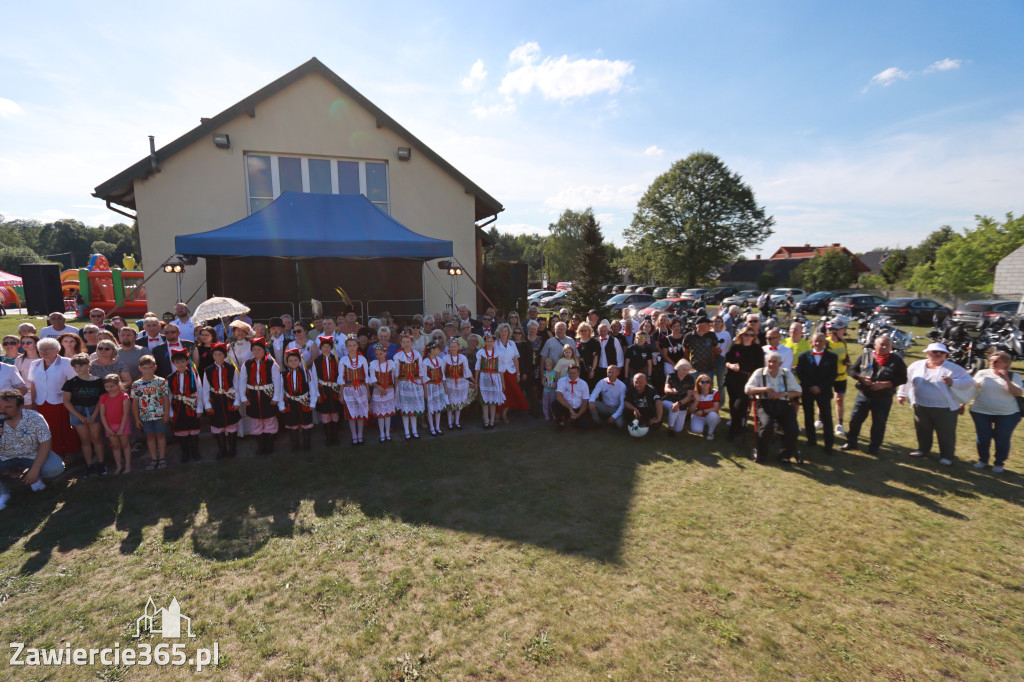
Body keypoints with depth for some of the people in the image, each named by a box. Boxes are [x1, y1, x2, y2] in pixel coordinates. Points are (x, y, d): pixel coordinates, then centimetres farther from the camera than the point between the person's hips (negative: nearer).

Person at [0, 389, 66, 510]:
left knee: (55, 468, -27)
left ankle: (33, 478, 10)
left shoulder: (34, 418, -17)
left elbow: (45, 444, -15)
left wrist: (35, 470, -23)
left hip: (33, 455, -1)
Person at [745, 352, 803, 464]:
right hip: (765, 404, -2)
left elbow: (799, 392, 8)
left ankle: (785, 454, 9)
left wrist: (783, 394, -8)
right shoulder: (759, 373, 7)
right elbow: (748, 390, -1)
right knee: (767, 426, -30)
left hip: (784, 405, 2)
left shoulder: (787, 373, 13)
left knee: (793, 429, -20)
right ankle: (761, 455, -6)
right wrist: (765, 389, -11)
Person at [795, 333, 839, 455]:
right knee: (808, 416, 7)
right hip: (807, 392, 1)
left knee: (826, 417, -4)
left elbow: (833, 375, -2)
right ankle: (811, 440, 19)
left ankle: (829, 444, 1)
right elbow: (799, 373, 0)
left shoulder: (832, 356, 3)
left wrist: (820, 387, -11)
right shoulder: (804, 356, 3)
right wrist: (810, 386, -10)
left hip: (823, 392, -1)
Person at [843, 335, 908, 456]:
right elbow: (852, 370, 7)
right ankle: (851, 442, 21)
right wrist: (861, 378, -12)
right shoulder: (865, 356, 2)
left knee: (879, 424, 10)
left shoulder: (897, 360, -2)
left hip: (883, 399, -1)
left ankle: (874, 447, 25)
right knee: (855, 419, 6)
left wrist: (885, 384, -17)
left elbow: (903, 379, -4)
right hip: (863, 396, 1)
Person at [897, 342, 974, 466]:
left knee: (946, 434, 4)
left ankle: (947, 456, 19)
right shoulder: (916, 366, 5)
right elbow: (907, 380, 17)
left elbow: (969, 383, -6)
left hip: (945, 408, -3)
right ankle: (923, 449, 34)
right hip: (921, 407, 3)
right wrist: (902, 394, 17)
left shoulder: (954, 369, -3)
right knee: (922, 431, 16)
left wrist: (953, 382, -22)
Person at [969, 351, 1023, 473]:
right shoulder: (982, 373, 3)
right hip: (981, 412, 1)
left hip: (1007, 414, -1)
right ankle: (983, 460, 24)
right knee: (983, 438, 4)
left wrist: (1007, 380, -22)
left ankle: (999, 463, 21)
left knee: (1002, 440, 3)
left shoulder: (1013, 376, 1)